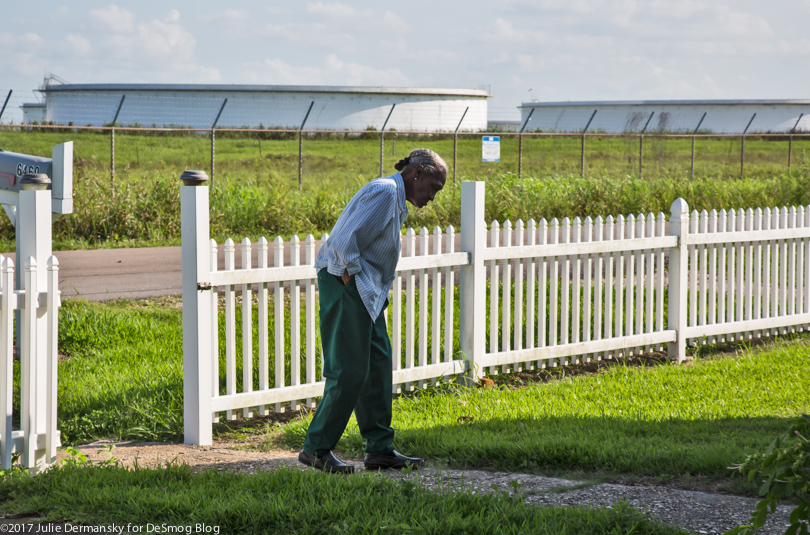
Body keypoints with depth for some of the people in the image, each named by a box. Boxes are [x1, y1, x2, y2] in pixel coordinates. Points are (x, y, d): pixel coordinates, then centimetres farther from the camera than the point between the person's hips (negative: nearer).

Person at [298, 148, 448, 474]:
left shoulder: (394, 199, 19)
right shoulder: (384, 192, -14)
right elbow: (345, 243, -22)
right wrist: (350, 280, -15)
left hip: (366, 292, 11)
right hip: (347, 284, -11)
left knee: (378, 366, 9)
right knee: (349, 371, -9)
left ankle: (380, 449, 11)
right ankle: (317, 448, -1)